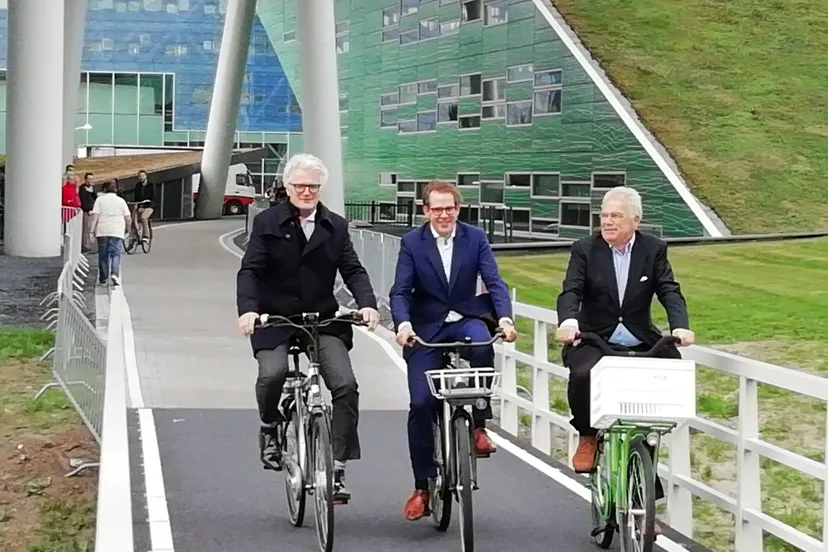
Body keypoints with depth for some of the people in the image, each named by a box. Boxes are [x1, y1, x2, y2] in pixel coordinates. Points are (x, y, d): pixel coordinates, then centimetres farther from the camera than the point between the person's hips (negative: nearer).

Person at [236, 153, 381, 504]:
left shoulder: (335, 226, 9)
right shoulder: (267, 223, 2)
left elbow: (352, 270, 4)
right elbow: (250, 270, -6)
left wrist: (367, 303, -16)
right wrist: (248, 309, -24)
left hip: (323, 320, 2)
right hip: (274, 320, -2)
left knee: (345, 384, -14)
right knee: (273, 374, -28)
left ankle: (337, 467, -6)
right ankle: (270, 428, 6)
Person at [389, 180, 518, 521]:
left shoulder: (475, 238, 0)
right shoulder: (412, 242, -3)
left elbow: (494, 282, -8)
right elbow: (400, 291, -9)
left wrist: (505, 317, -26)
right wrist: (403, 323, -29)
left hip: (466, 320, 0)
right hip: (426, 329, 0)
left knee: (482, 344, -36)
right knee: (421, 404, -9)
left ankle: (479, 426, -19)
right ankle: (422, 487, 4)